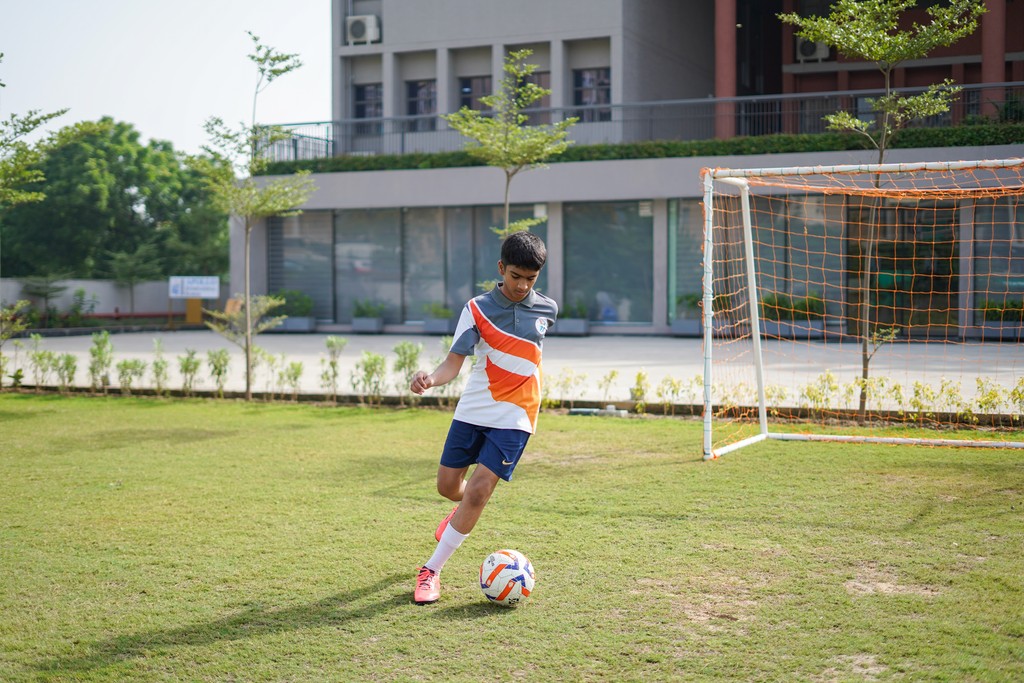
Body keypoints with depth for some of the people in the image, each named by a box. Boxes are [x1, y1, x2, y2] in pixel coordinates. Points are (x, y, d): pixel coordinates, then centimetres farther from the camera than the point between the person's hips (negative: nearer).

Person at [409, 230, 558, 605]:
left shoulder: (547, 310, 1)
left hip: (513, 416, -1)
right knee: (447, 485, 9)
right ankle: (464, 512, 48)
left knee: (478, 492, -13)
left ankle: (431, 570, -4)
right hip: (471, 409, 1)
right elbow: (454, 362, -13)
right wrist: (432, 378, -32)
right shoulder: (477, 309, -6)